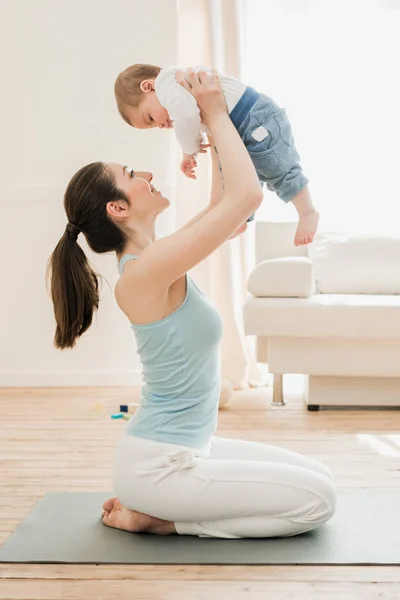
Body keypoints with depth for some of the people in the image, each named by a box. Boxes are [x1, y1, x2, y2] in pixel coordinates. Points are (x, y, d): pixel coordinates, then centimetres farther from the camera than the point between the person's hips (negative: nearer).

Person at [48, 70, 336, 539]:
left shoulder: (150, 263, 4)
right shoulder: (144, 271, -24)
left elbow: (224, 209, 15)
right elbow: (247, 196, -26)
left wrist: (214, 129, 9)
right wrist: (215, 115, -14)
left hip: (183, 449, 9)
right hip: (156, 464, -9)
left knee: (316, 479, 13)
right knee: (316, 500, -6)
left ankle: (155, 505, 13)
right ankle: (154, 517, -1)